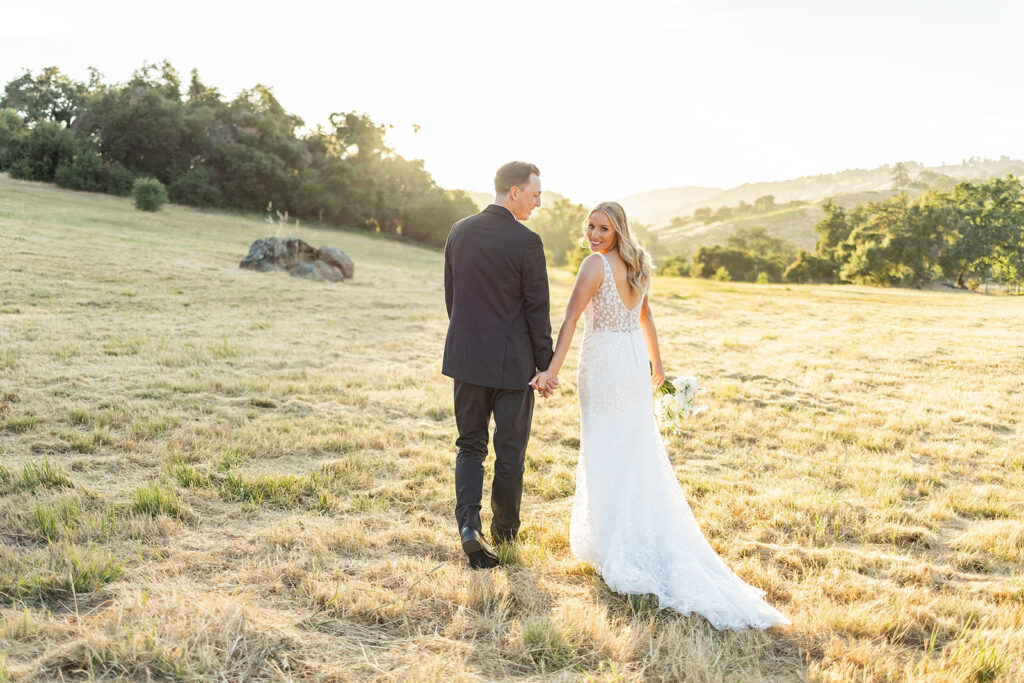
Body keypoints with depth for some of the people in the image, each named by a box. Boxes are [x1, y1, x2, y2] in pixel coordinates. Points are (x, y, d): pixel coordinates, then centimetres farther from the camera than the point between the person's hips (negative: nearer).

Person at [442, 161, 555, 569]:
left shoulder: (459, 232, 2)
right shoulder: (526, 242, -15)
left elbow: (450, 295, 10)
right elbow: (538, 310, -11)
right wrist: (545, 365, -1)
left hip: (466, 356, 4)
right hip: (512, 360, -4)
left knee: (470, 445, 14)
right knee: (510, 450, 12)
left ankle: (469, 524, -3)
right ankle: (505, 528, 28)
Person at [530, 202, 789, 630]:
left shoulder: (596, 264, -15)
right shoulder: (637, 265, 9)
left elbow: (571, 320, -22)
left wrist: (553, 370, -26)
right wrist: (657, 363, 27)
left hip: (604, 365, -7)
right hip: (635, 362, 7)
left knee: (606, 455, 2)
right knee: (639, 454, 16)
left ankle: (616, 550, 10)